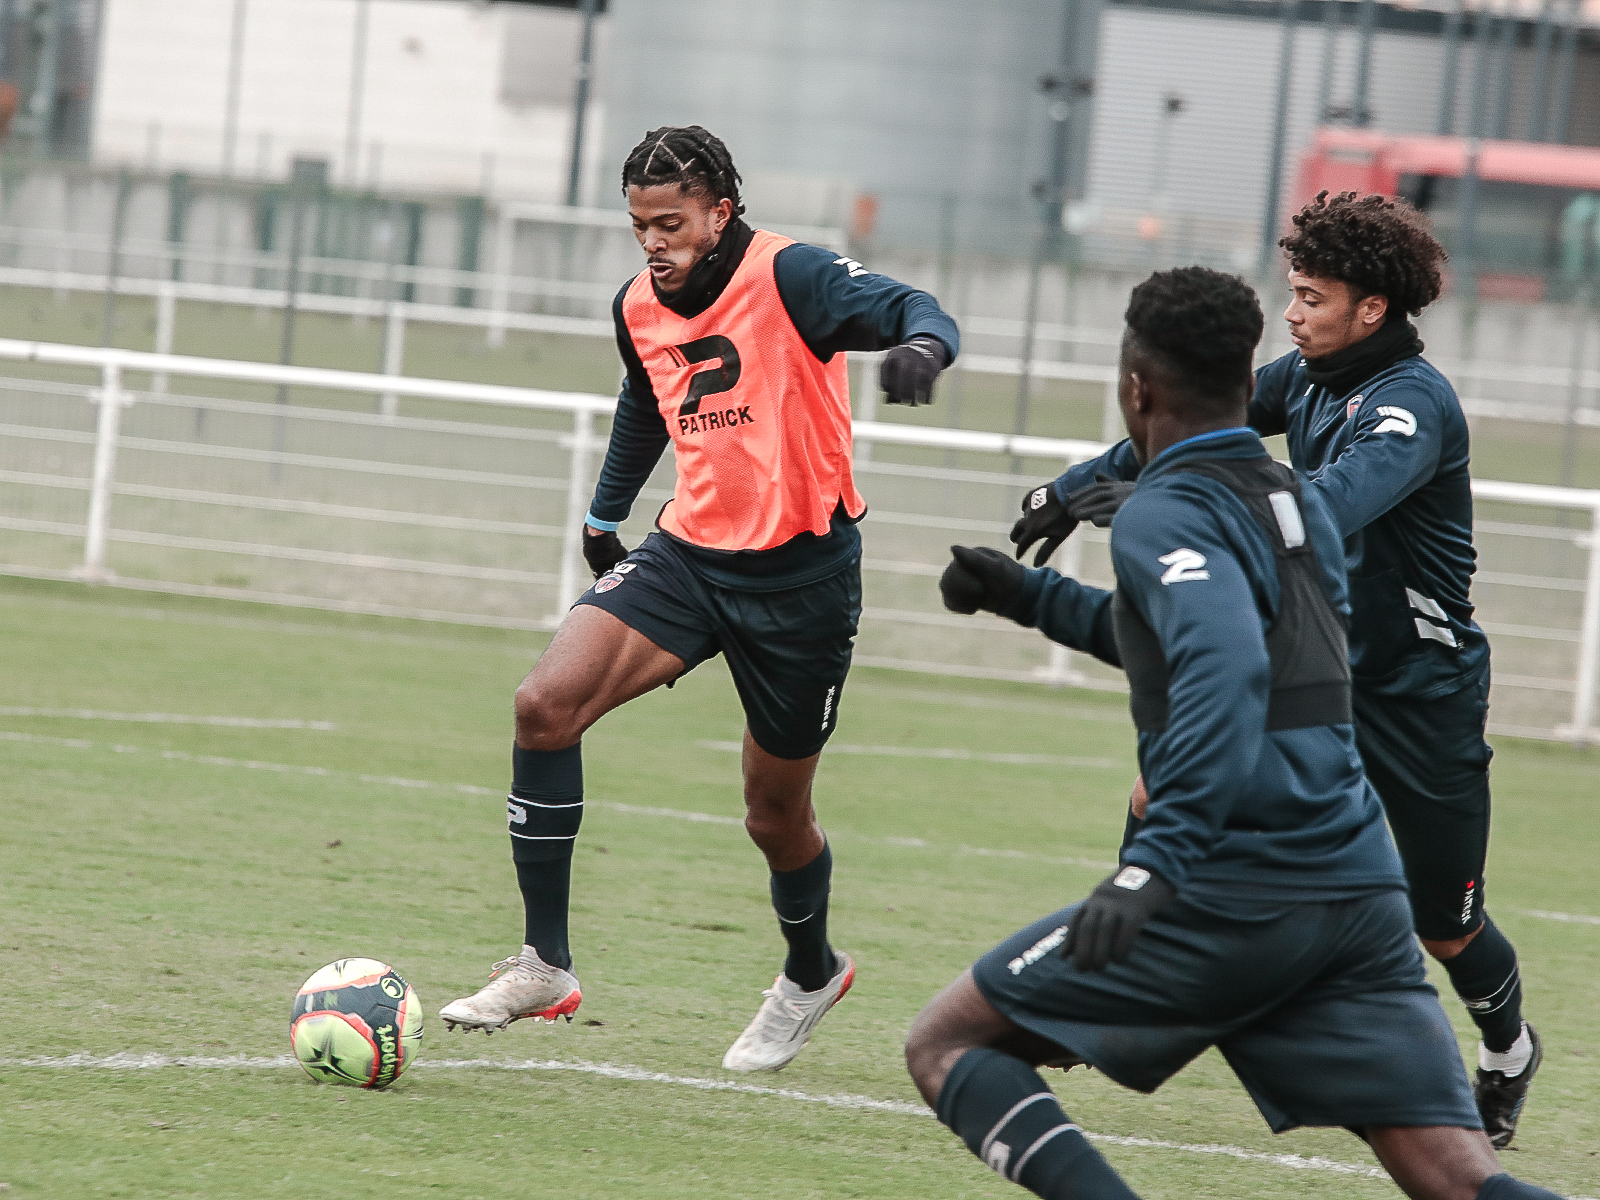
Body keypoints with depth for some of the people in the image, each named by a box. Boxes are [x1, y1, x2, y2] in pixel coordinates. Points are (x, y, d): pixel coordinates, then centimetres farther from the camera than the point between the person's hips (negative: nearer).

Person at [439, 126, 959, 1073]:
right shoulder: (640, 309, 5)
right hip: (690, 552, 5)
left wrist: (921, 346, -50)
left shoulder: (789, 276, -15)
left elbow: (912, 311, -28)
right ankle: (546, 966, -12)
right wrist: (605, 514, 32)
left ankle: (812, 972, 41)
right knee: (546, 704, -18)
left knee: (776, 814, 8)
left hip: (802, 573, -5)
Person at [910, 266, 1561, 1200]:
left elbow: (1226, 672, -26)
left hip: (1231, 900, -7)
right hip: (1361, 891, 7)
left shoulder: (1166, 516, -6)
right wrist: (1031, 596, 38)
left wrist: (1158, 860, -34)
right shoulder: (1302, 504, 19)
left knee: (946, 1046, 7)